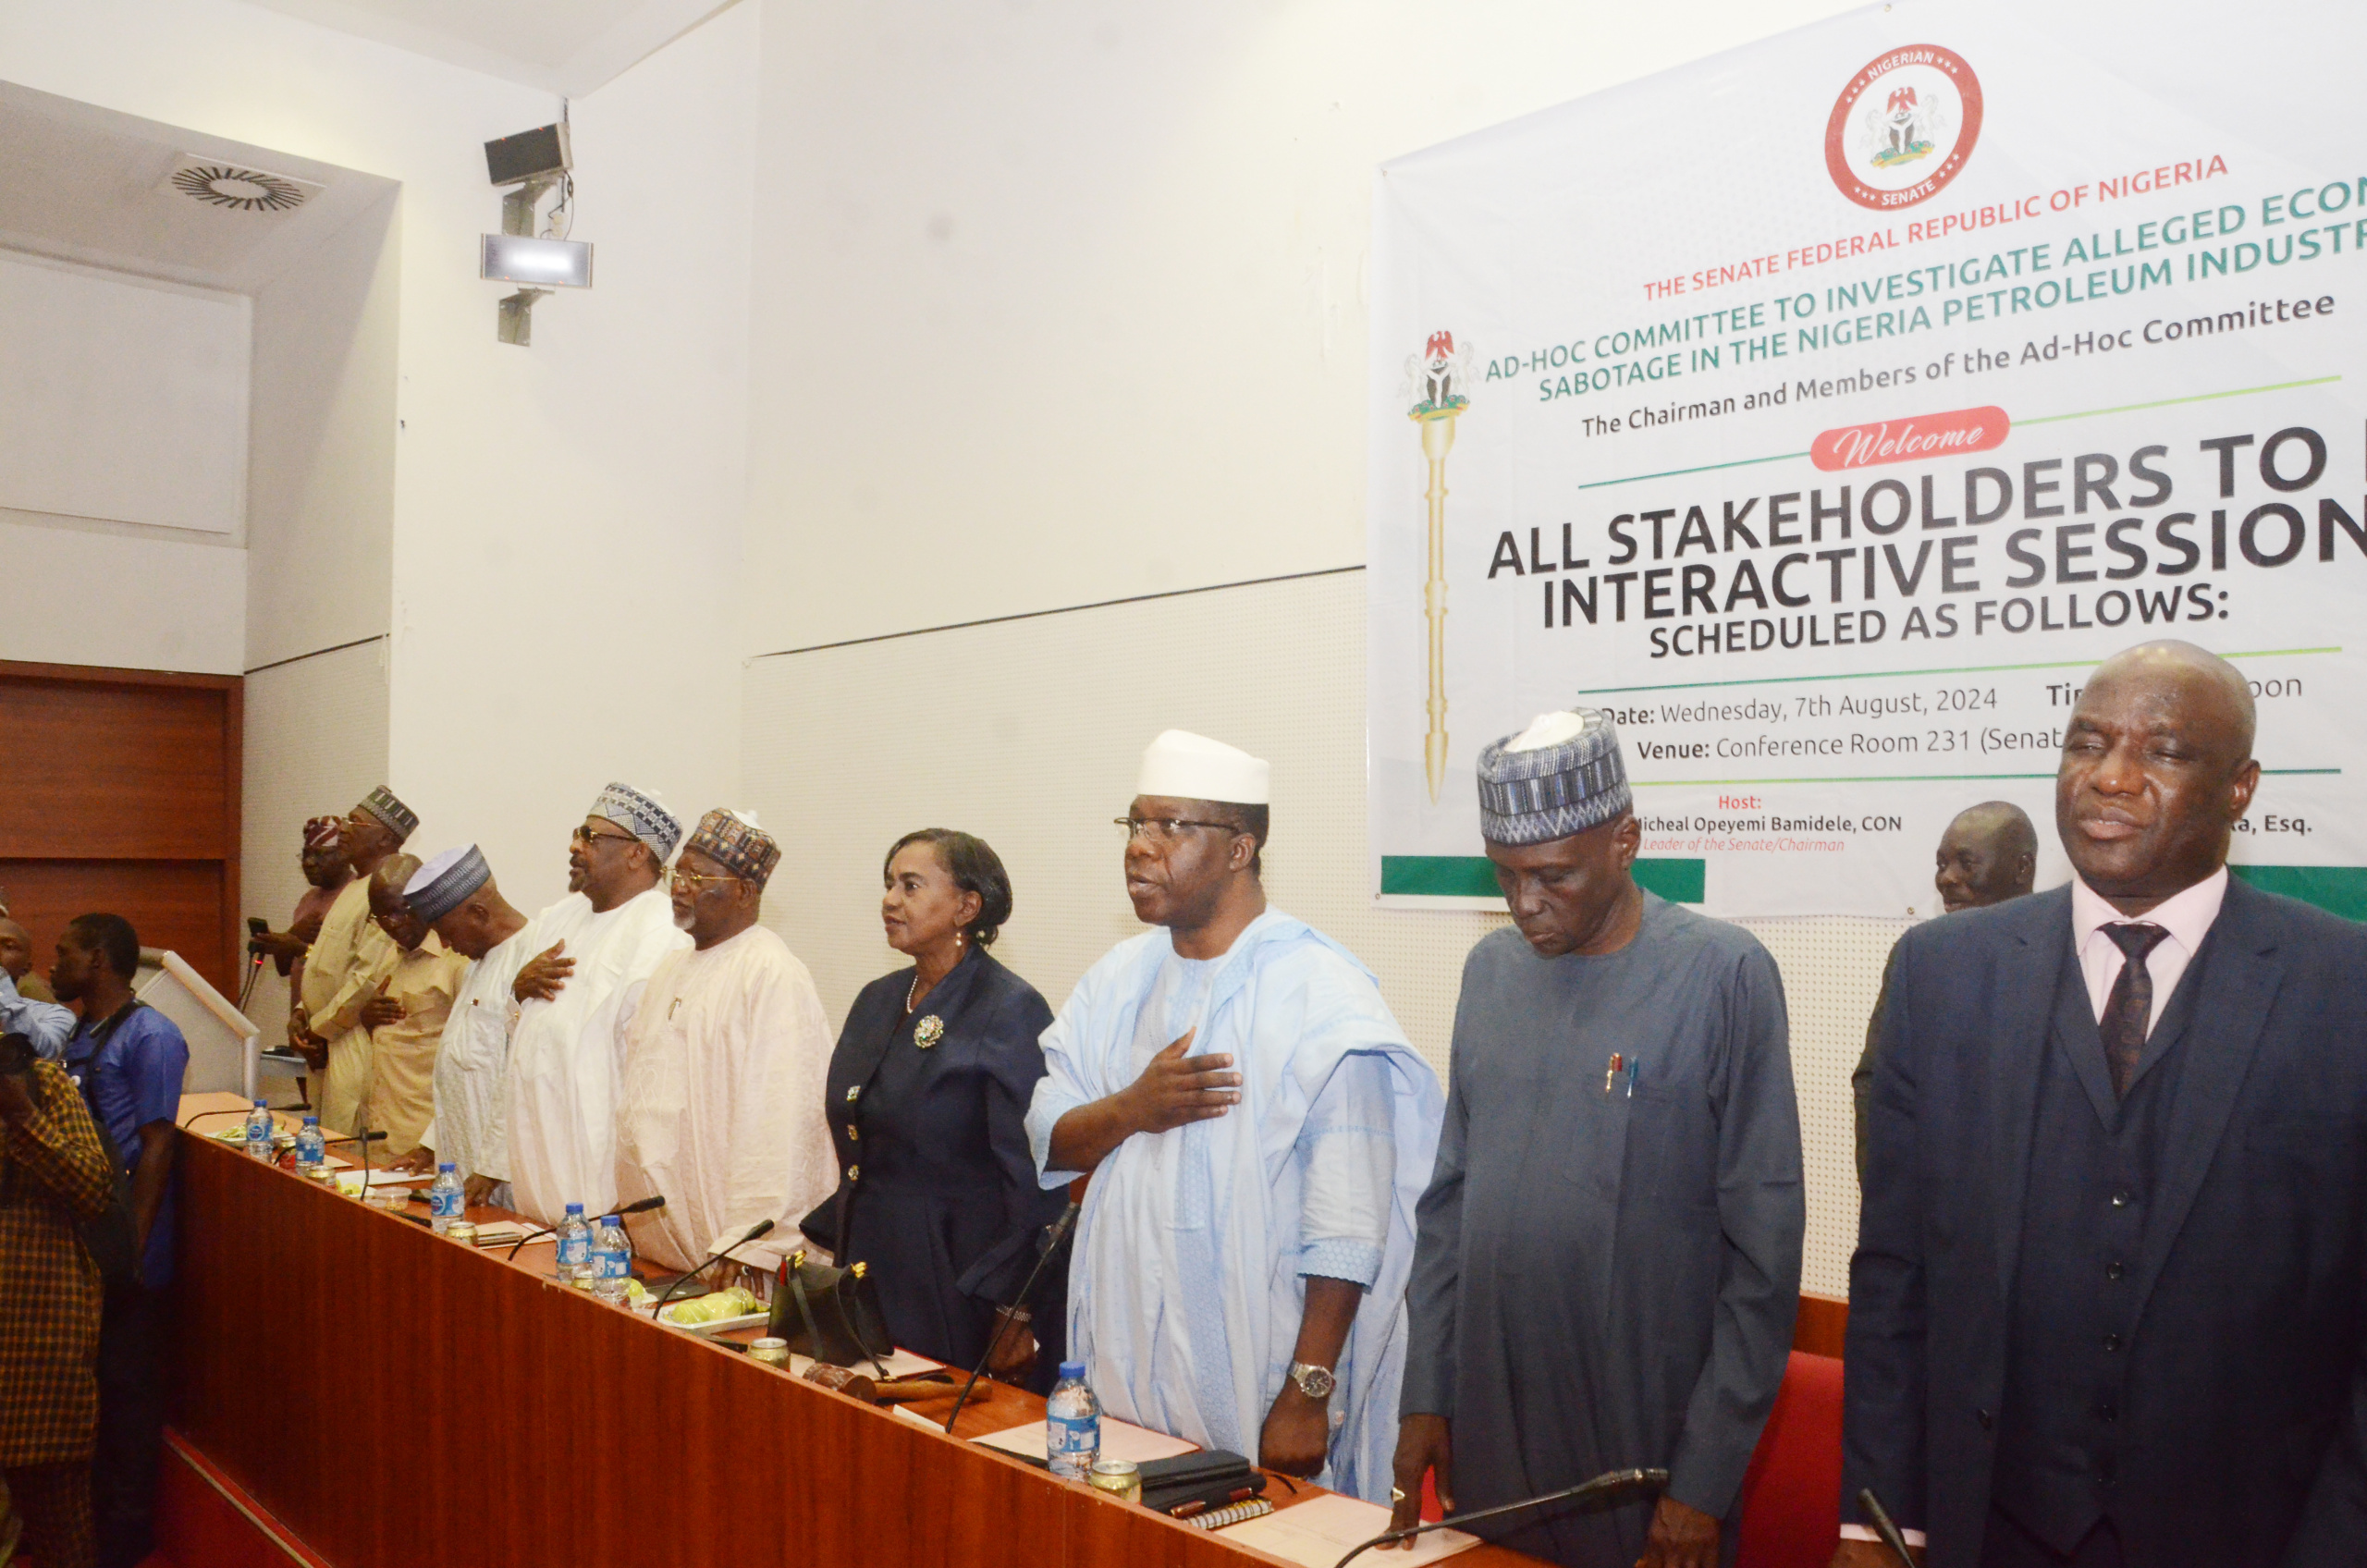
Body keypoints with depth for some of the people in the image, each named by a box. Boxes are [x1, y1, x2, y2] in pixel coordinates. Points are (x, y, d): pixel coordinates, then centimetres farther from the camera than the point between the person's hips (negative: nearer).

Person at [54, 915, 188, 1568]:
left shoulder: (149, 1036, -14)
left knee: (126, 1388, 4)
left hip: (123, 1252, -8)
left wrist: (134, 1246, -20)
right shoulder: (76, 1033, 12)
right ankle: (90, 1510, 33)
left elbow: (156, 1145, -17)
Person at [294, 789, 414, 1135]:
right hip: (325, 1043, 10)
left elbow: (371, 977, -22)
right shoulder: (354, 887, 17)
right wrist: (301, 1015, 9)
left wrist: (319, 1028, -12)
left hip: (354, 1047, -10)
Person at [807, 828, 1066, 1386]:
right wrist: (836, 1246, 13)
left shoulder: (1011, 1011, -14)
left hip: (960, 1287, -7)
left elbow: (1033, 1177, -17)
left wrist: (1017, 1316, -18)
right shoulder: (877, 1001, 9)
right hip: (873, 1273, 7)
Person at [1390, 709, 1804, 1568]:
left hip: (1647, 1442, -4)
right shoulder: (1491, 968, 4)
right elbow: (1450, 1197, 9)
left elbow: (1763, 1246, -10)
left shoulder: (1724, 974, -11)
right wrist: (1426, 1394, 6)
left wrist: (1708, 1478, -9)